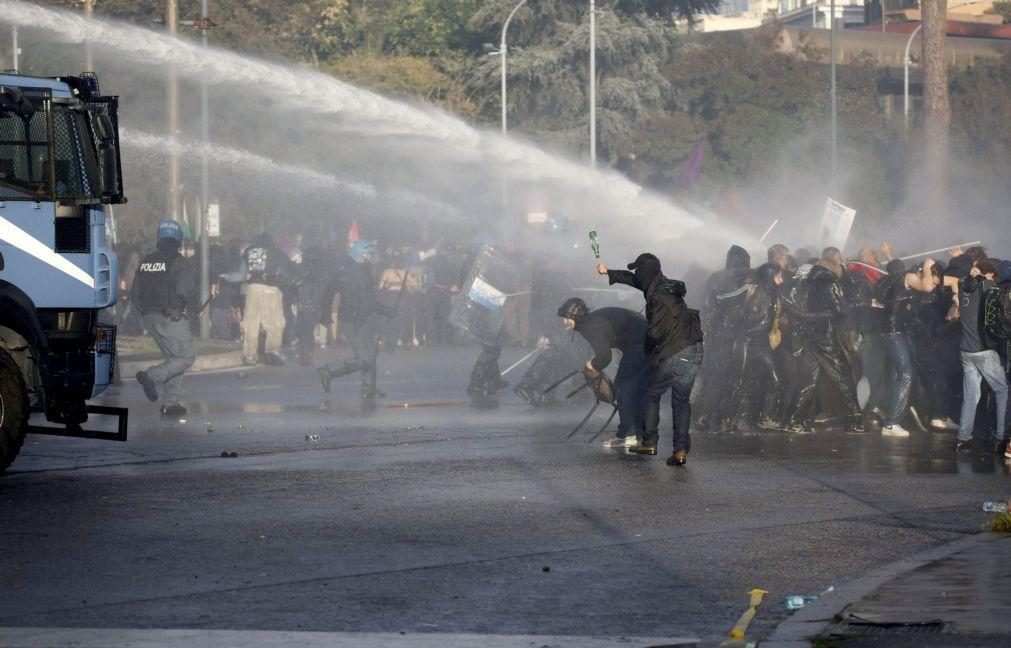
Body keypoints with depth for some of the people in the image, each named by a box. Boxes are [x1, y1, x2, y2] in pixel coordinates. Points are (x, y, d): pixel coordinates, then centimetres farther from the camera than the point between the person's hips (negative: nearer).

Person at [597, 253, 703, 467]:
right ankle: (681, 450, 3)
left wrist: (648, 351, 4)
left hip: (673, 354, -8)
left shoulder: (659, 297, -18)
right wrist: (609, 272, 39)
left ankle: (649, 443, 17)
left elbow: (655, 332, -18)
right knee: (681, 401, 11)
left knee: (652, 395, 12)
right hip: (694, 352, 8)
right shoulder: (665, 285, 10)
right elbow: (635, 280, 28)